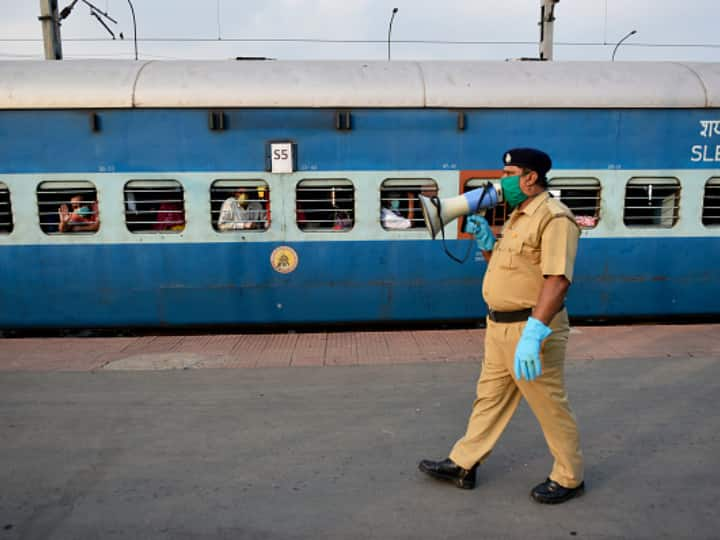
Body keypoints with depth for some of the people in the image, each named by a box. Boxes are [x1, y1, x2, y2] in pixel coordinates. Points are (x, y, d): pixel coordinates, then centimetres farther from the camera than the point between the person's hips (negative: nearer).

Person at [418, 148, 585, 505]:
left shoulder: (554, 217, -18)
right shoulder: (518, 216, 14)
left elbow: (558, 279, -28)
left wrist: (533, 333, -34)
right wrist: (486, 241, 5)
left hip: (531, 328, -9)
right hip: (500, 326, 10)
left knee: (550, 407, 7)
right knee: (489, 397, 18)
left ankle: (569, 479, 28)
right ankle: (462, 465, 30)